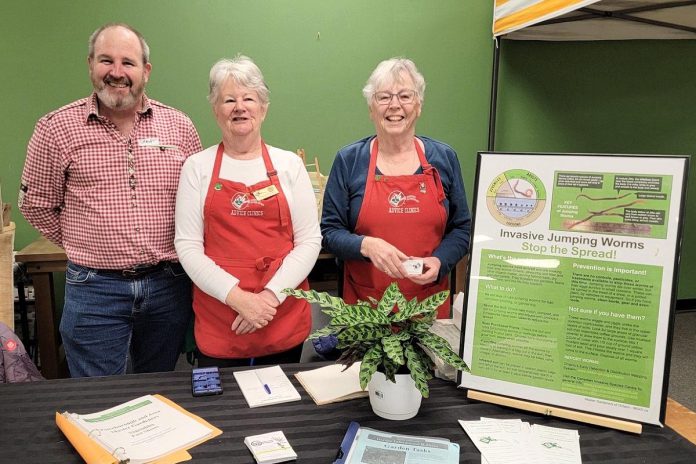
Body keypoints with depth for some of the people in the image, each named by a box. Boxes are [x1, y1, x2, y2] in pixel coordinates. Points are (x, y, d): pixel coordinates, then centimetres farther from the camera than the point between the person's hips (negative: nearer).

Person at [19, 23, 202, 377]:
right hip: (94, 289, -1)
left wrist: (172, 248, 2)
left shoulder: (179, 126, 2)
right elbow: (35, 204, 5)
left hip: (168, 285, 2)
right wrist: (85, 246, 4)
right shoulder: (57, 128, -4)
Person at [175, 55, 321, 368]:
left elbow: (310, 240, 0)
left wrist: (272, 294, -12)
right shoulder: (197, 167, 2)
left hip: (284, 321, 1)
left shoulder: (289, 164, 3)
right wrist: (238, 297, -14)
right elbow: (187, 246, -3)